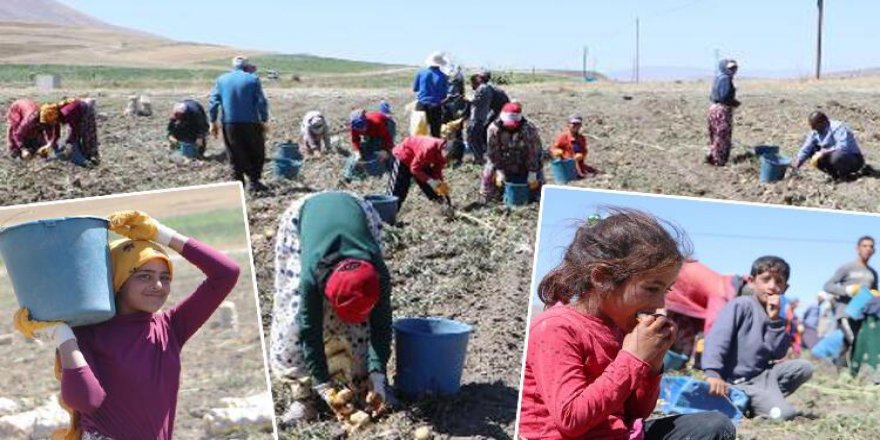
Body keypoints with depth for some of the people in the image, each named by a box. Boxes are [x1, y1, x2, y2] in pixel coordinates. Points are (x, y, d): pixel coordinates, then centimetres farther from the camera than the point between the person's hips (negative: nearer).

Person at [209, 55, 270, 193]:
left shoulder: (221, 80, 8)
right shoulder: (253, 79, -1)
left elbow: (213, 102, 4)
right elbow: (261, 102, -6)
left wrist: (213, 122, 9)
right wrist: (264, 121, -1)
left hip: (230, 124, 3)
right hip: (250, 123, -2)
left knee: (236, 155, 12)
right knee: (256, 153, 10)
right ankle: (254, 182, 3)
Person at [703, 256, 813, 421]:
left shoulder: (777, 316, 12)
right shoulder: (741, 305, -9)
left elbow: (779, 355, -1)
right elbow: (717, 338, -21)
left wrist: (774, 319, -9)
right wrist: (712, 373, -35)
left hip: (762, 375, 8)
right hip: (737, 382, -8)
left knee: (805, 367, -6)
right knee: (785, 413, -24)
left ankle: (769, 397, 1)